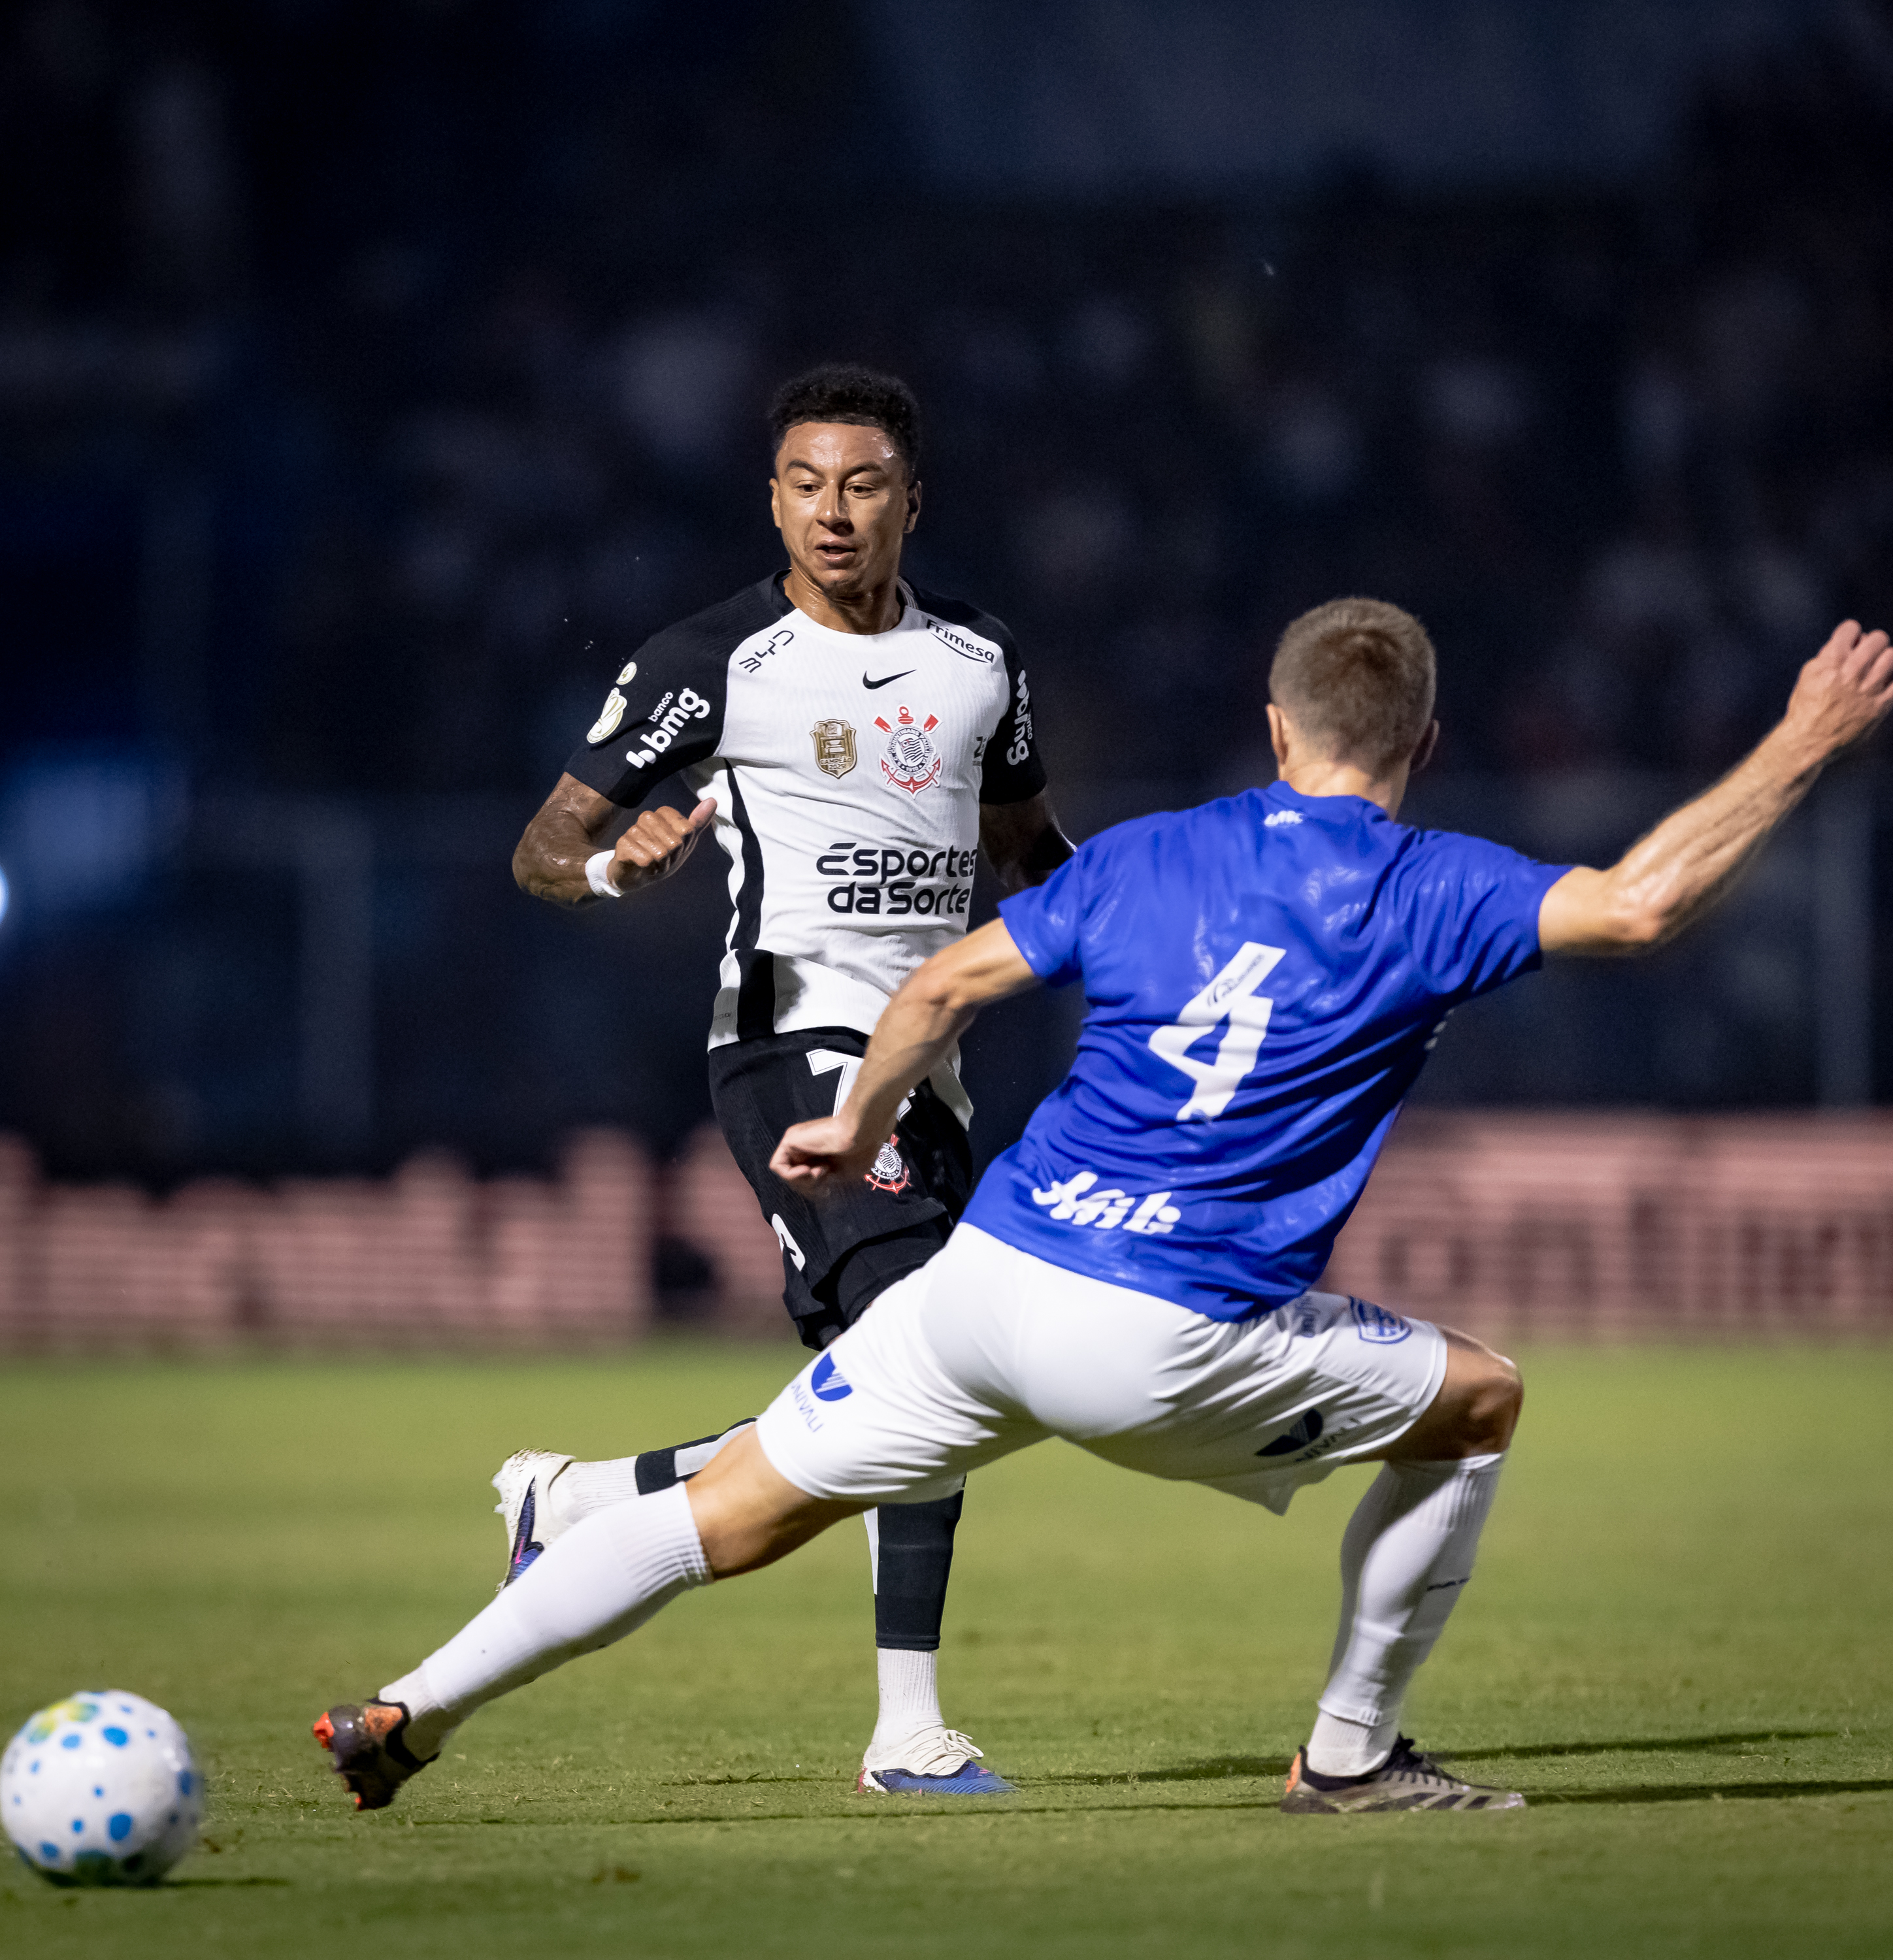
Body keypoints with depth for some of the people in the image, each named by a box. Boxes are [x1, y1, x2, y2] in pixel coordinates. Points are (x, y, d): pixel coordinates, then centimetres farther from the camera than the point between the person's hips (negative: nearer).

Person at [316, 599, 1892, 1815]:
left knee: (731, 1518, 12)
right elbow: (1640, 903, -13)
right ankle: (1350, 1754, 19)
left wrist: (859, 1127, 32)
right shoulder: (1424, 899, -2)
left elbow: (950, 984, 14)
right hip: (1164, 1348, -4)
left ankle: (416, 1711, 7)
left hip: (986, 1277, 4)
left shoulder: (1148, 857, 12)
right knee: (1479, 1400, 17)